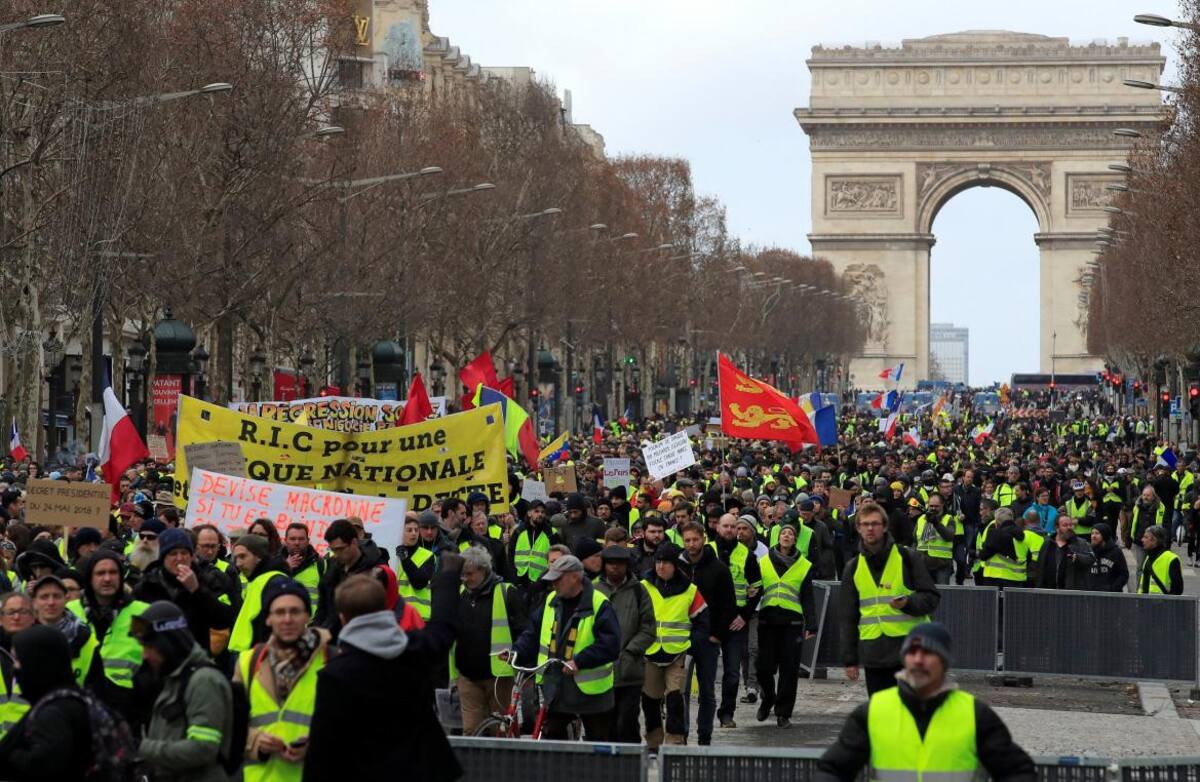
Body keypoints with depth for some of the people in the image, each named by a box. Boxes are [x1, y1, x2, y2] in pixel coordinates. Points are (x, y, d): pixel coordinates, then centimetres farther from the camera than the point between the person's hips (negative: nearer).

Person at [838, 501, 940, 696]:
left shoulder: (906, 558, 1)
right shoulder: (853, 568, 11)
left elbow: (931, 597, 0)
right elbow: (847, 617, 14)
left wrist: (908, 603, -21)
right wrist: (849, 659, 10)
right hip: (873, 654, 4)